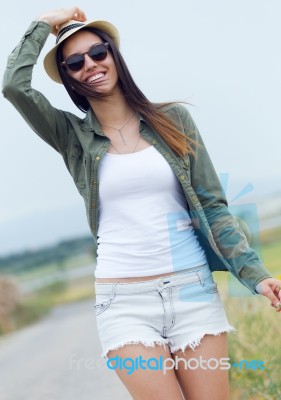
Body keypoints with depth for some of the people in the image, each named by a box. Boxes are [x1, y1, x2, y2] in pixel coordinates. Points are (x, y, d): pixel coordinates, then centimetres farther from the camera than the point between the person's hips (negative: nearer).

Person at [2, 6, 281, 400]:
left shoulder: (173, 119, 6)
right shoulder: (74, 137, 6)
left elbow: (212, 205, 4)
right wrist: (45, 23, 3)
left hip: (194, 289, 1)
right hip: (124, 302, 0)